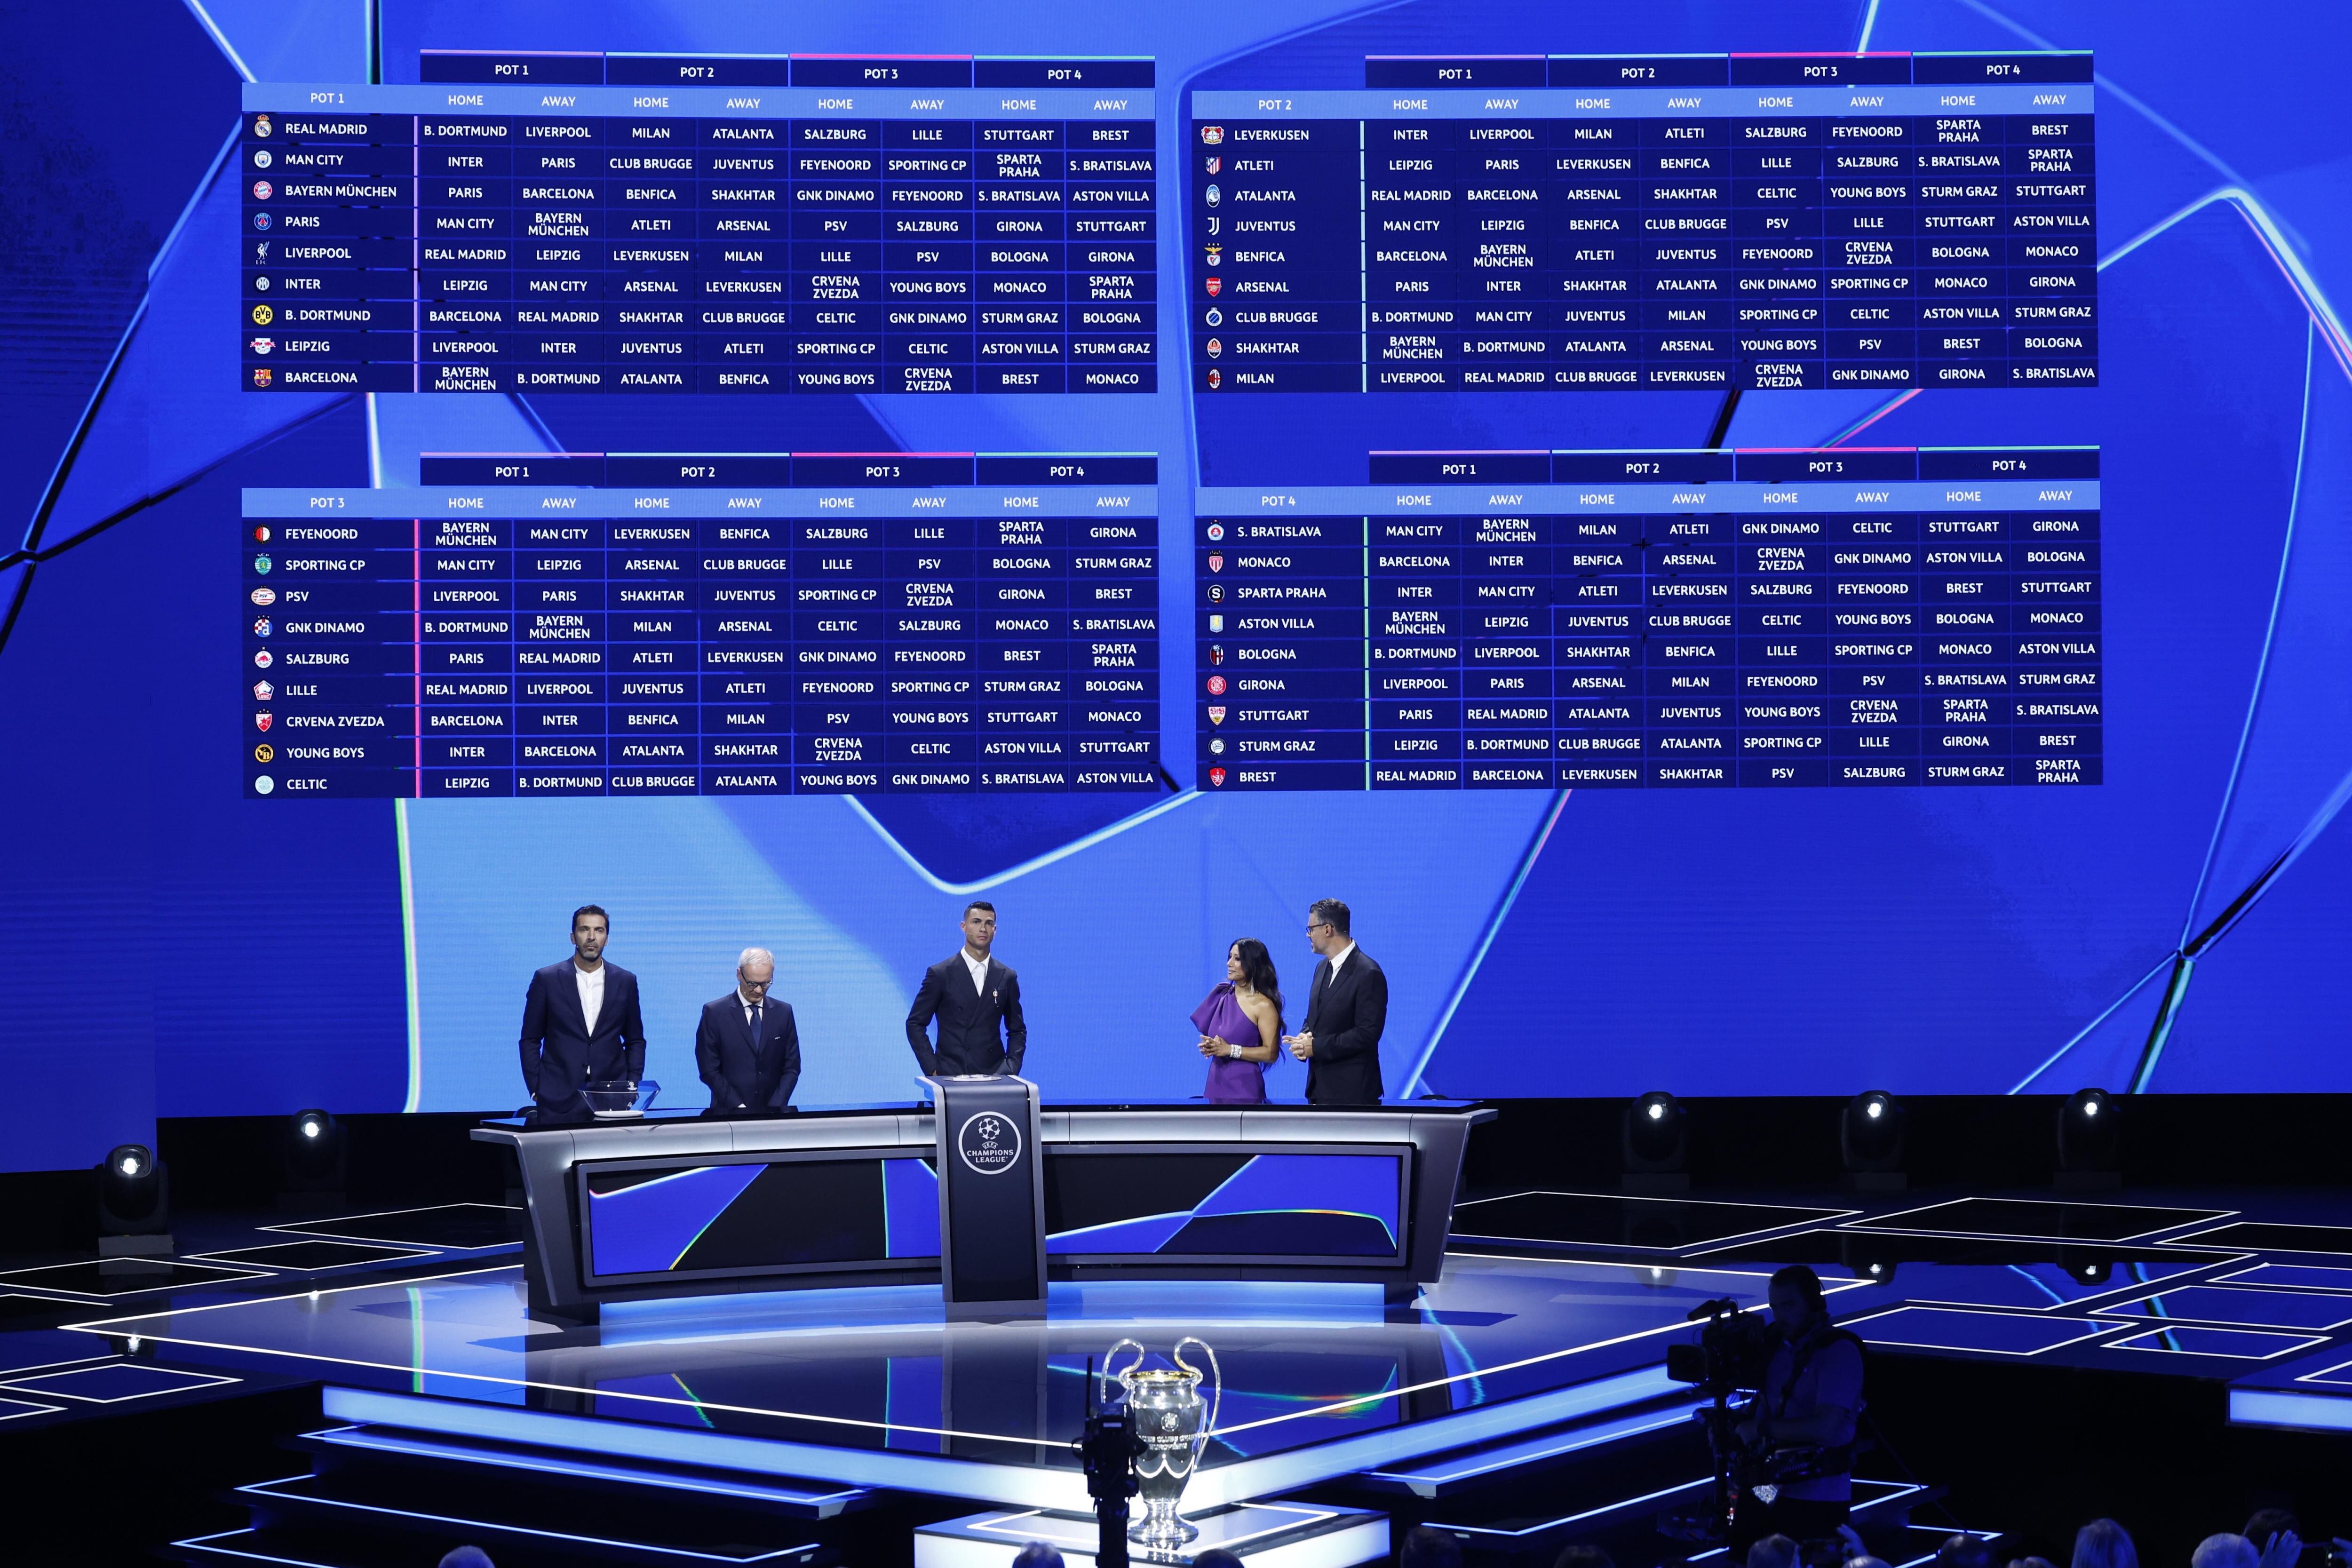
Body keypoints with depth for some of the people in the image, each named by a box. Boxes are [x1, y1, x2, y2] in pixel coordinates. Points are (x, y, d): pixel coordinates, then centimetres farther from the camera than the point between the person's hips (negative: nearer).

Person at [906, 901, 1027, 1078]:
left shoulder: (1007, 977, 9)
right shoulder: (940, 974, 1)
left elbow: (1017, 1030, 17)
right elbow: (915, 1024, 3)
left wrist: (1011, 1068, 2)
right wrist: (932, 1069, -5)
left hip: (994, 1075, 2)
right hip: (950, 1075, -2)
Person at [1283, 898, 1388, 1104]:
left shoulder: (1368, 973, -14)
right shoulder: (1323, 967, 15)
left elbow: (1368, 1033, -19)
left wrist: (1317, 1046, -18)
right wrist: (1305, 1038, -2)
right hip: (1320, 1087, 9)